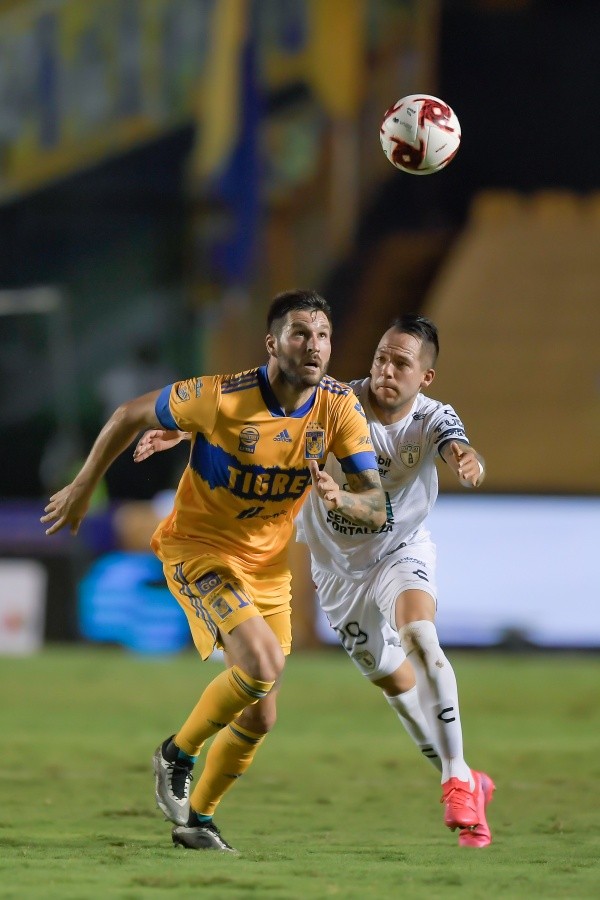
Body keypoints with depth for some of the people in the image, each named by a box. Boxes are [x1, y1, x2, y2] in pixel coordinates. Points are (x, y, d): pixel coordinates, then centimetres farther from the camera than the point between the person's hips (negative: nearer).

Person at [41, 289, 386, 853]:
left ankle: (197, 819, 32)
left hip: (268, 566, 5)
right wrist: (81, 489, 1)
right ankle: (177, 755, -2)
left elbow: (376, 508, -12)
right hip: (198, 548, -5)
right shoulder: (221, 398, -24)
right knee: (263, 663, -27)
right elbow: (129, 416, -8)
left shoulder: (339, 407, -13)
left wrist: (341, 500, -36)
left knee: (259, 717, 9)